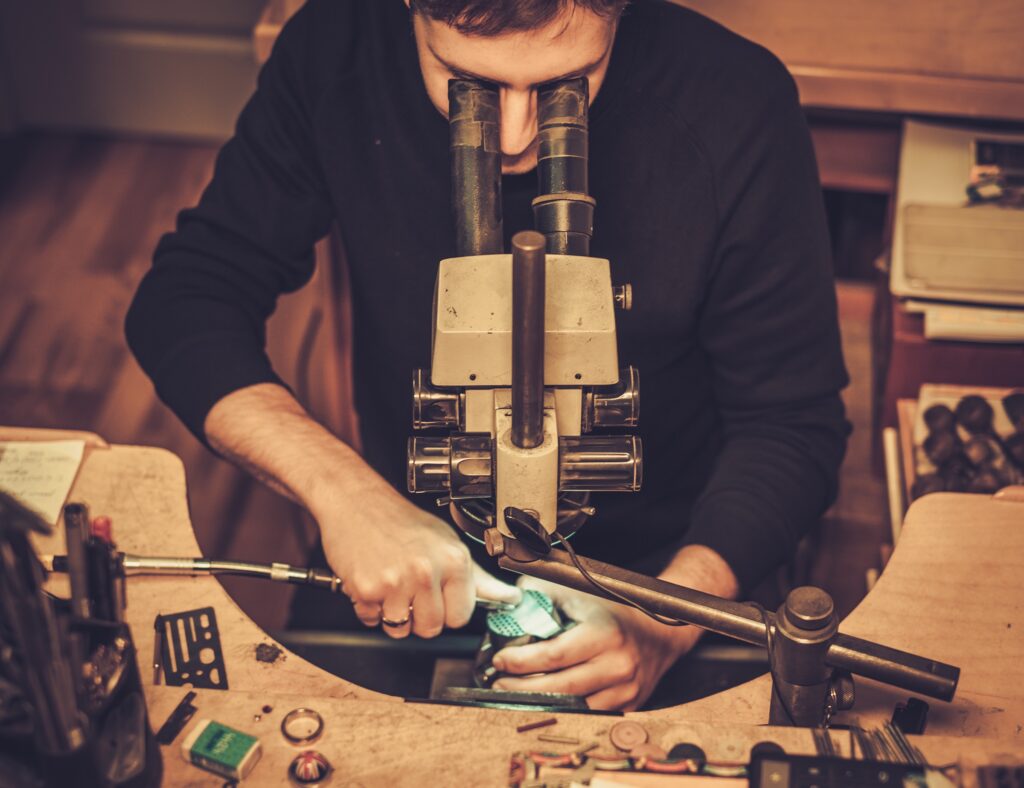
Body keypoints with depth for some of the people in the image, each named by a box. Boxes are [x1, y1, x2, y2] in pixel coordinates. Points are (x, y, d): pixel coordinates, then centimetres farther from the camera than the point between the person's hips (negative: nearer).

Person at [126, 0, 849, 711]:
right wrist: (341, 488, -27)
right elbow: (185, 302, -10)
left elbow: (792, 423, -11)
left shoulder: (737, 108, -20)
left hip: (662, 567, 1)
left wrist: (665, 620, -28)